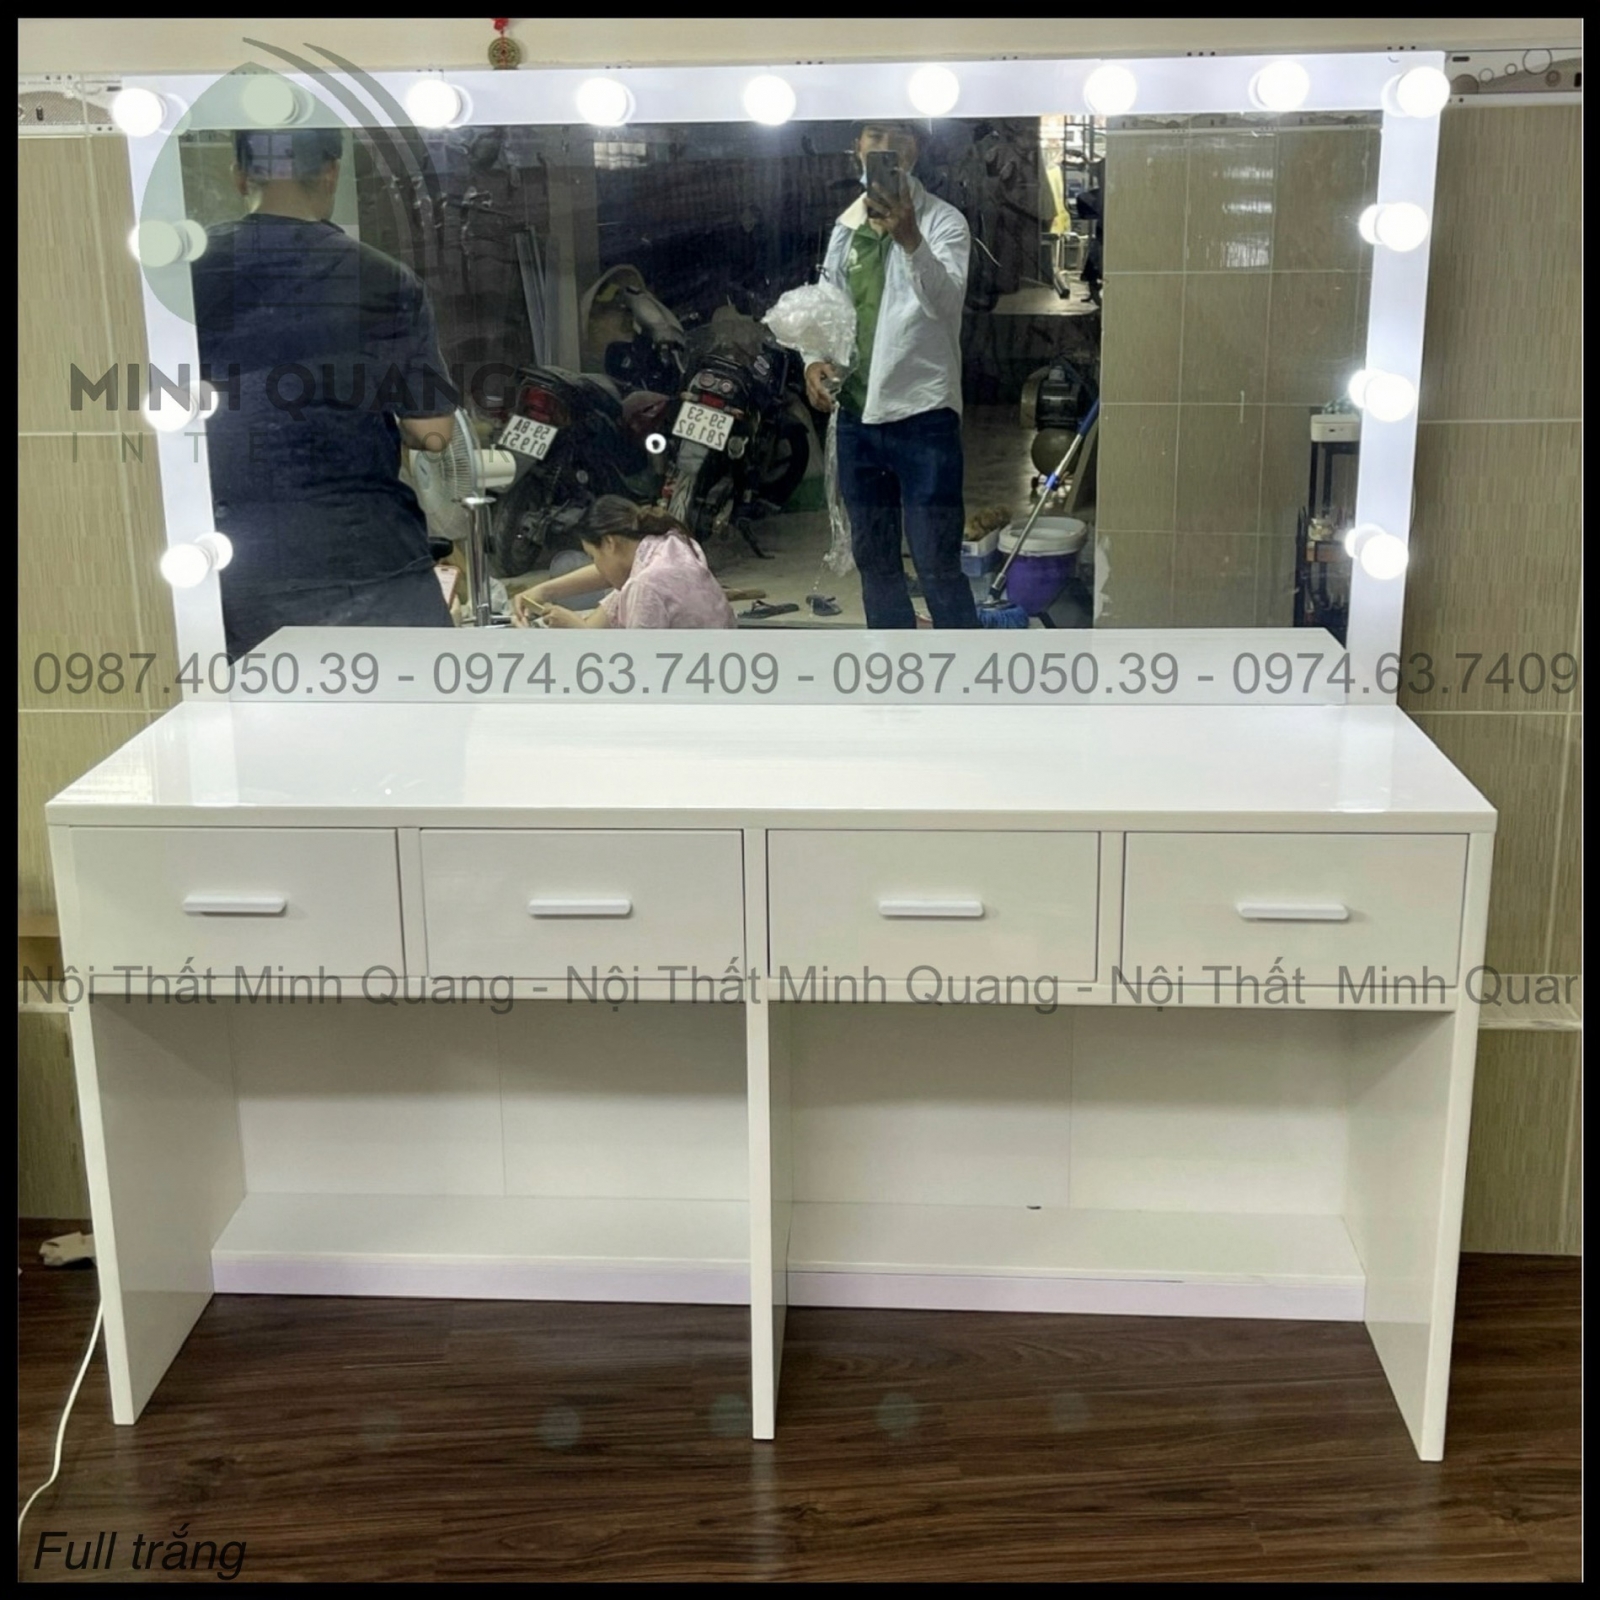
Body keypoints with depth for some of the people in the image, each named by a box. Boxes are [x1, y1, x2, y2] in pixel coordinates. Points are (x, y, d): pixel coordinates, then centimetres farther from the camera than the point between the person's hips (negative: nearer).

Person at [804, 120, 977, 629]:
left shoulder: (943, 221, -7)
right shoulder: (846, 228, 11)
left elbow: (945, 300, -26)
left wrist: (910, 237, -43)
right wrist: (815, 360, -2)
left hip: (923, 415, -6)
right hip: (857, 415, 6)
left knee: (938, 566, -7)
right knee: (873, 560, 14)